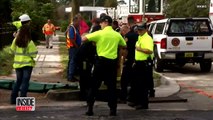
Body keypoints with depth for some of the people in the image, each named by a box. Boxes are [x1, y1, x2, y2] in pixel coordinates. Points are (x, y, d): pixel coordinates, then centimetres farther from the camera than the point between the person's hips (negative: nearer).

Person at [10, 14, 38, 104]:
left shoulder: (16, 40, -4)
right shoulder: (29, 42, -16)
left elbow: (12, 50, 8)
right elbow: (34, 54, -13)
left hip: (18, 63, 5)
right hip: (27, 64, -5)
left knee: (18, 81, 18)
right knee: (25, 82, 0)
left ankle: (13, 99, 19)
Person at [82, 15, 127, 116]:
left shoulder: (99, 33, -7)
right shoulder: (117, 35, 4)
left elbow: (84, 39, -7)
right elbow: (124, 45, 20)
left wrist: (95, 41, 10)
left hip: (101, 60, -3)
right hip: (113, 62, 3)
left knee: (94, 85, 6)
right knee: (112, 86, 8)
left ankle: (90, 108, 5)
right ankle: (113, 109, 6)